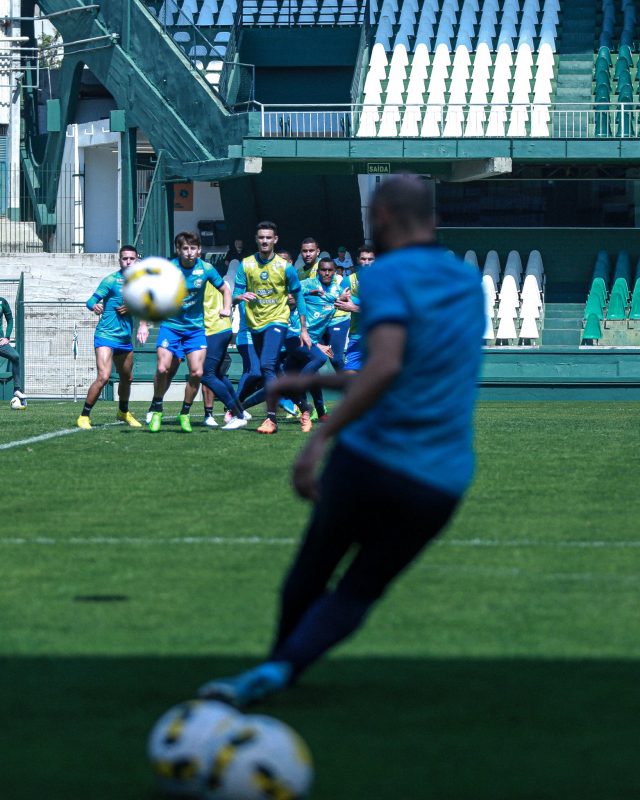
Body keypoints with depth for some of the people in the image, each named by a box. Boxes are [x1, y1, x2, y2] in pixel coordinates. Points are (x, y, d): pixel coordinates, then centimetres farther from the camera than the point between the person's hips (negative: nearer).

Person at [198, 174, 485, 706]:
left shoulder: (385, 278, -9)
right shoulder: (469, 282, 13)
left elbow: (386, 366, -29)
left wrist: (322, 435, -28)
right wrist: (316, 381, 26)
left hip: (371, 460, -4)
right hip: (440, 487, 5)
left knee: (312, 571, 21)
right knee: (358, 593, 13)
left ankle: (277, 666, 37)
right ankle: (279, 671, -8)